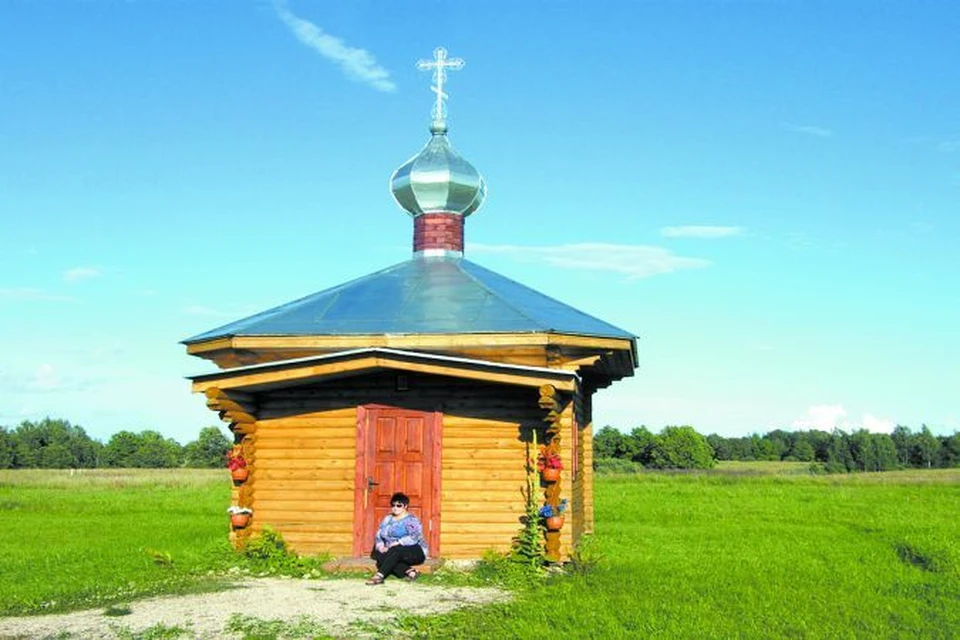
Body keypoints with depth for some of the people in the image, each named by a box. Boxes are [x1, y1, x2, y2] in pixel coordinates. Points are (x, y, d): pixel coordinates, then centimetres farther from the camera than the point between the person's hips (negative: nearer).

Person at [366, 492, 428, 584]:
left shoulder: (411, 520, -7)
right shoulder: (387, 520, 12)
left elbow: (414, 538, -22)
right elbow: (378, 535, 6)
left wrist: (395, 543, -30)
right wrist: (380, 546, -16)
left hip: (416, 553, -6)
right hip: (395, 555, 6)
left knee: (395, 551, -35)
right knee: (380, 557, -25)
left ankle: (379, 576, -46)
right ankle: (410, 572, -30)